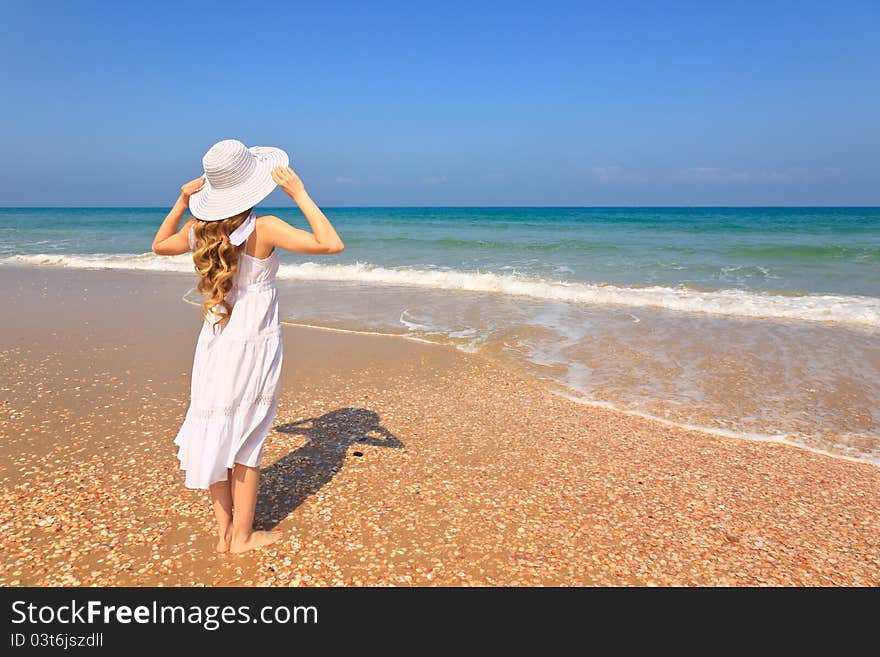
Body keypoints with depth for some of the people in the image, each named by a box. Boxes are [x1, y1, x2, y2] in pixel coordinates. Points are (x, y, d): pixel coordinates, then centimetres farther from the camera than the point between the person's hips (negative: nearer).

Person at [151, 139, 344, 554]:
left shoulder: (198, 229, 0)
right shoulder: (264, 229, -17)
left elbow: (159, 245, 21)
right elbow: (331, 244, -21)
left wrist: (182, 202, 13)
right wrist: (299, 194, -16)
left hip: (214, 345, 5)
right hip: (254, 346, -5)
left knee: (217, 433, 15)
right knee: (246, 441, 8)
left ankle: (223, 532, 27)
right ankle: (242, 536, 22)